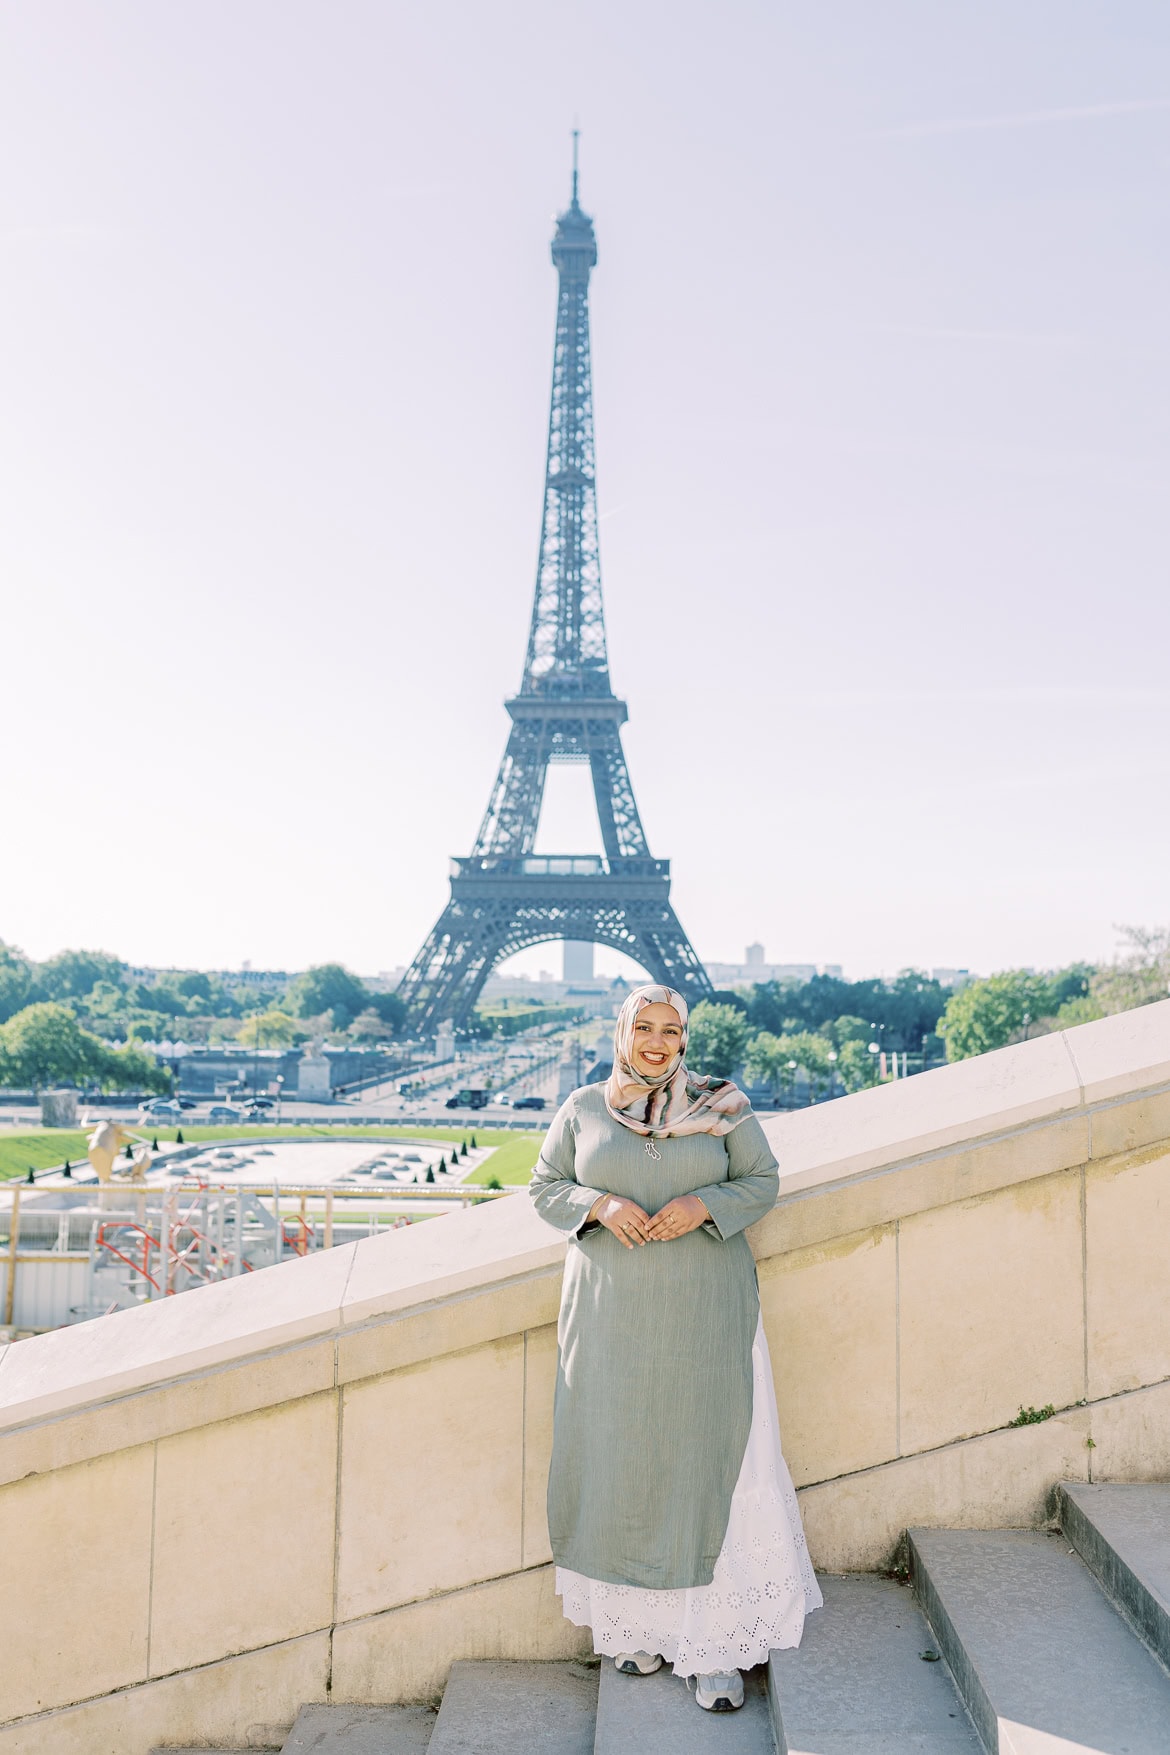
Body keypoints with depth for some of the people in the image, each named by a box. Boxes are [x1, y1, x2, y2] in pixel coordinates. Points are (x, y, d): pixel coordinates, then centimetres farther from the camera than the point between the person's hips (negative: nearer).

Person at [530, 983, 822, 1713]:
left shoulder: (722, 1106, 1)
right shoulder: (582, 1110, 3)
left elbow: (762, 1182, 3)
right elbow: (547, 1187, 7)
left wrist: (705, 1205, -16)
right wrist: (600, 1206, -13)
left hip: (704, 1313, -1)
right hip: (611, 1316, 1)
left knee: (708, 1462, -3)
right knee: (619, 1461, 5)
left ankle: (712, 1642, 4)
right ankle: (638, 1622, 20)